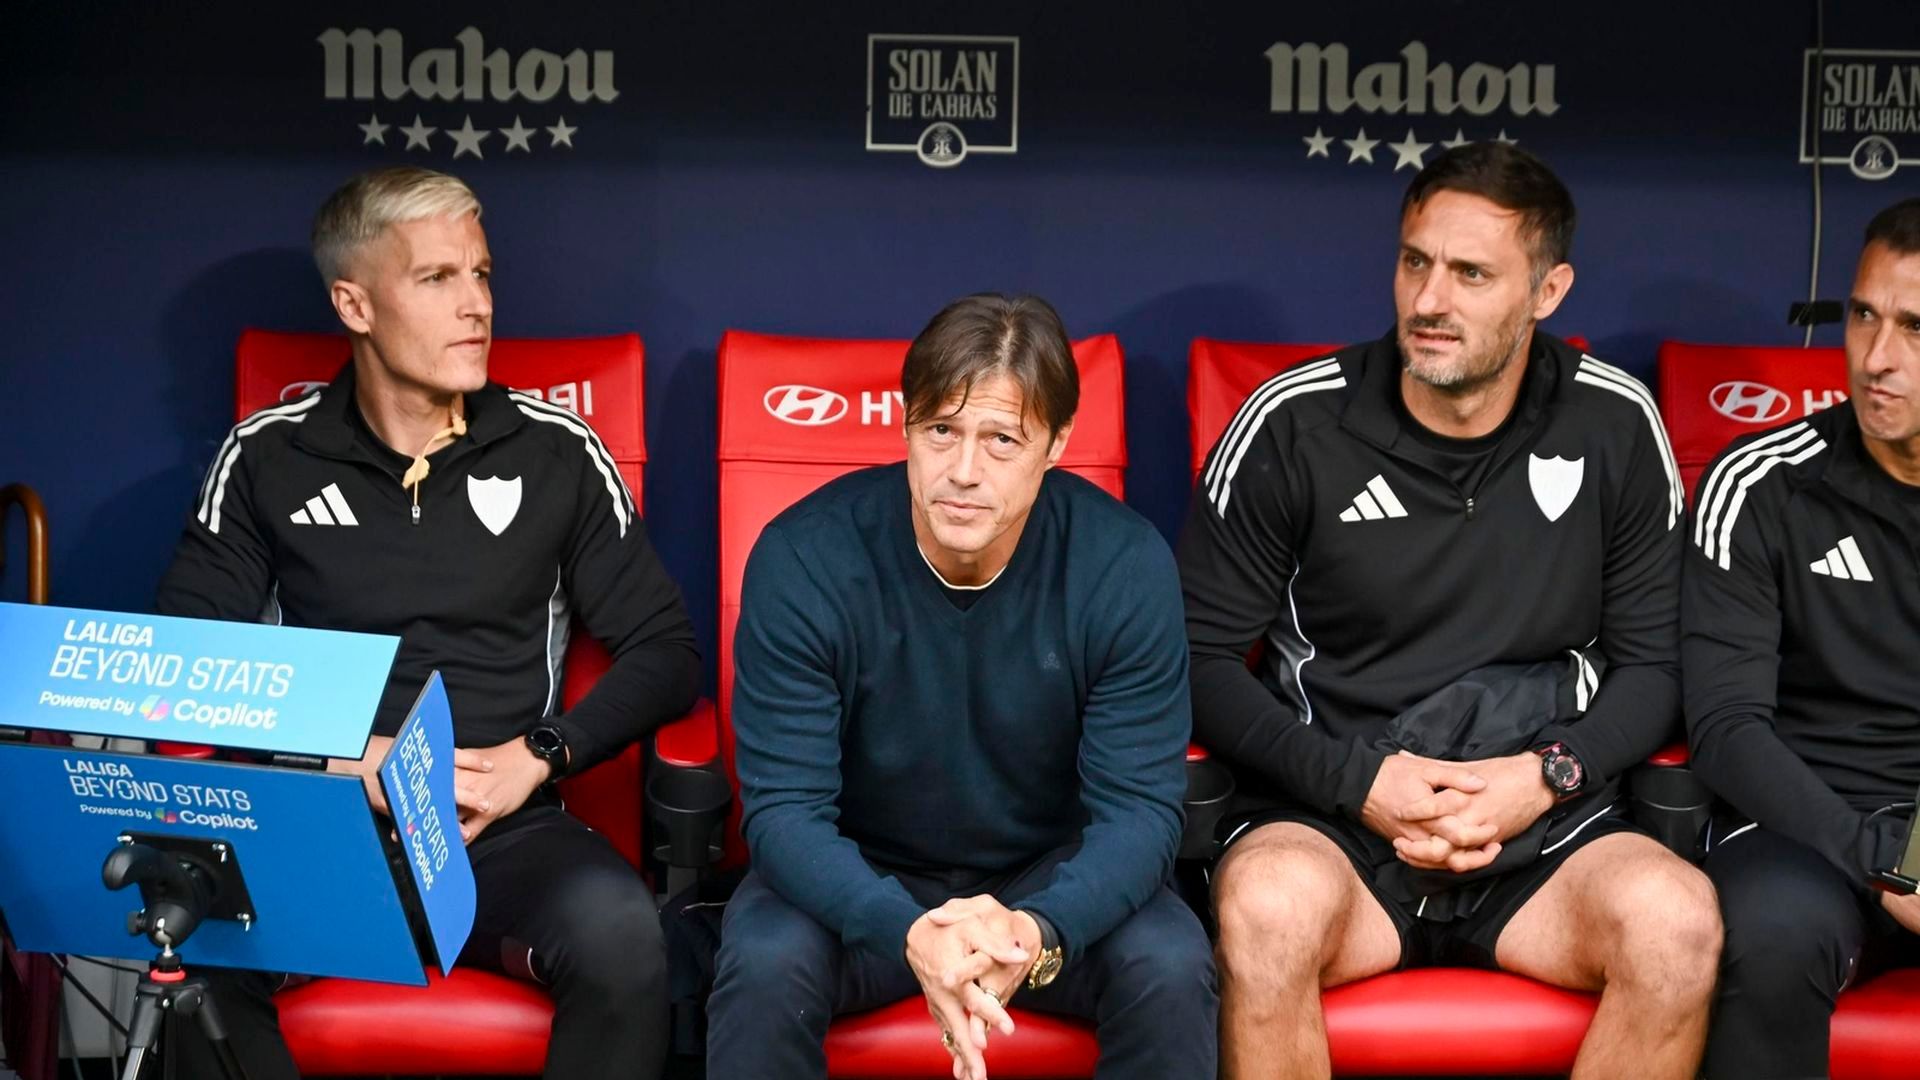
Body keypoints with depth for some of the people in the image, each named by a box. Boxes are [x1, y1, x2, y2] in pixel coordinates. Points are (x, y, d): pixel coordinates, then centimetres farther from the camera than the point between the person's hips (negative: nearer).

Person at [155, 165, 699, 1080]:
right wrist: (348, 763, -10)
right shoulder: (265, 458, 5)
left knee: (619, 936, -33)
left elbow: (663, 651, 8)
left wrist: (538, 755, -9)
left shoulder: (557, 452, 5)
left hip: (505, 828, 0)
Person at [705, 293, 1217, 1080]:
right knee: (765, 965, -30)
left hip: (1051, 879, 1)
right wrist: (906, 932, -40)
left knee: (1170, 969, -26)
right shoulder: (803, 559, -21)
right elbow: (784, 805, -21)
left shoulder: (1126, 565, -18)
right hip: (860, 877, -1)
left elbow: (1139, 804, -17)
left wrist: (1039, 931, -38)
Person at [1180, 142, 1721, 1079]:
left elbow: (1653, 661, 10)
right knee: (1270, 907, -36)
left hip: (1542, 825, 2)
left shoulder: (1614, 427, 3)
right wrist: (1358, 780, -12)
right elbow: (1203, 656, 0)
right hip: (1328, 810, -2)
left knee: (1677, 922, -29)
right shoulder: (1293, 423, -3)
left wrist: (1551, 774, -9)